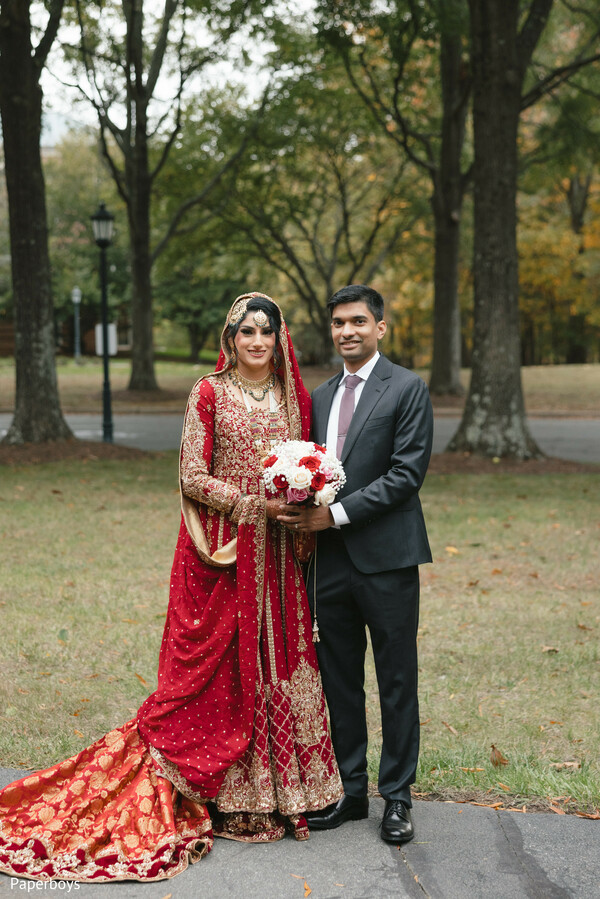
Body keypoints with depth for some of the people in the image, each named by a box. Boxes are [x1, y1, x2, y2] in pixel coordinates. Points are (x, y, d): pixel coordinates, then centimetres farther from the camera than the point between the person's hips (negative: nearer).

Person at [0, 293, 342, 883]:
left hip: (276, 553, 4)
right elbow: (193, 476, -7)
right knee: (218, 664, -1)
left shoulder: (294, 397, 11)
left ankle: (277, 786, 17)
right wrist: (254, 504, -16)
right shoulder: (209, 394, -3)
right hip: (223, 551, -4)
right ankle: (220, 791, 9)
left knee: (279, 659, 5)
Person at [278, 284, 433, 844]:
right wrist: (301, 508, -3)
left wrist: (336, 513, -16)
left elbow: (407, 472, -12)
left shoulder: (407, 389, -4)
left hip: (386, 558, -6)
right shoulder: (321, 396, 15)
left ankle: (397, 797, 16)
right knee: (338, 681, 12)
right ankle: (349, 791, 24)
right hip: (331, 558, 6)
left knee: (396, 682, 4)